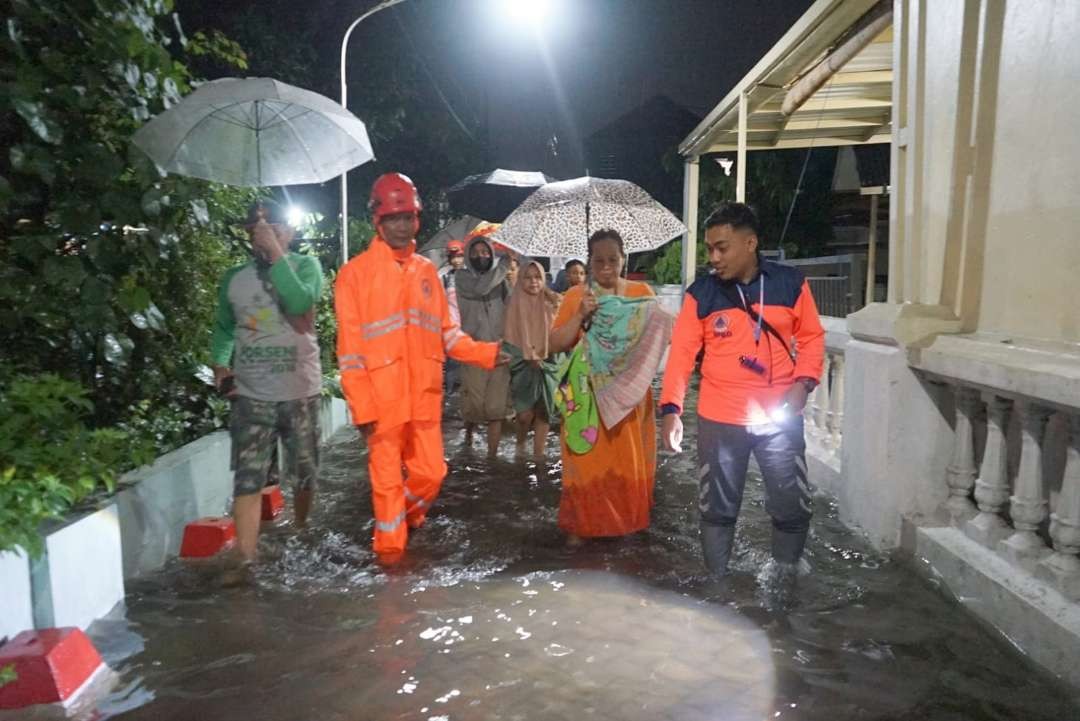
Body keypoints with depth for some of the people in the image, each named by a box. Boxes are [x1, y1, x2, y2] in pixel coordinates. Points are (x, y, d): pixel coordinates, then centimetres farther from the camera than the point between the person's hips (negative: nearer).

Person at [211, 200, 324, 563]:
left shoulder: (306, 266, -3)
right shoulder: (233, 279, 5)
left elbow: (300, 304, -24)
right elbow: (224, 327, 19)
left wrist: (275, 254, -22)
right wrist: (220, 364, 3)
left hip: (300, 393, -1)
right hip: (251, 396, 1)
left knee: (304, 474, 13)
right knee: (247, 479, -7)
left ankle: (298, 536, 36)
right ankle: (245, 561, -5)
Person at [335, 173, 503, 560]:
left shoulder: (427, 271, 10)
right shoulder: (356, 272, -5)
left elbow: (445, 332, 13)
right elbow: (350, 347, -7)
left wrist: (488, 353, 0)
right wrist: (362, 407, -11)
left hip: (425, 396, 4)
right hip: (382, 398, -4)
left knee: (430, 471, 11)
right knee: (387, 478, 7)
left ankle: (407, 515, 41)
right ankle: (390, 546, 25)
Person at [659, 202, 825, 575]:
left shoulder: (790, 283, -2)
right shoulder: (701, 293, -4)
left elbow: (812, 337, 6)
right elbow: (681, 352, -6)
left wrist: (804, 382, -11)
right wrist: (671, 408, -16)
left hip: (779, 419, 1)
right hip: (719, 420, 0)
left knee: (792, 509, 11)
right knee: (718, 510, 11)